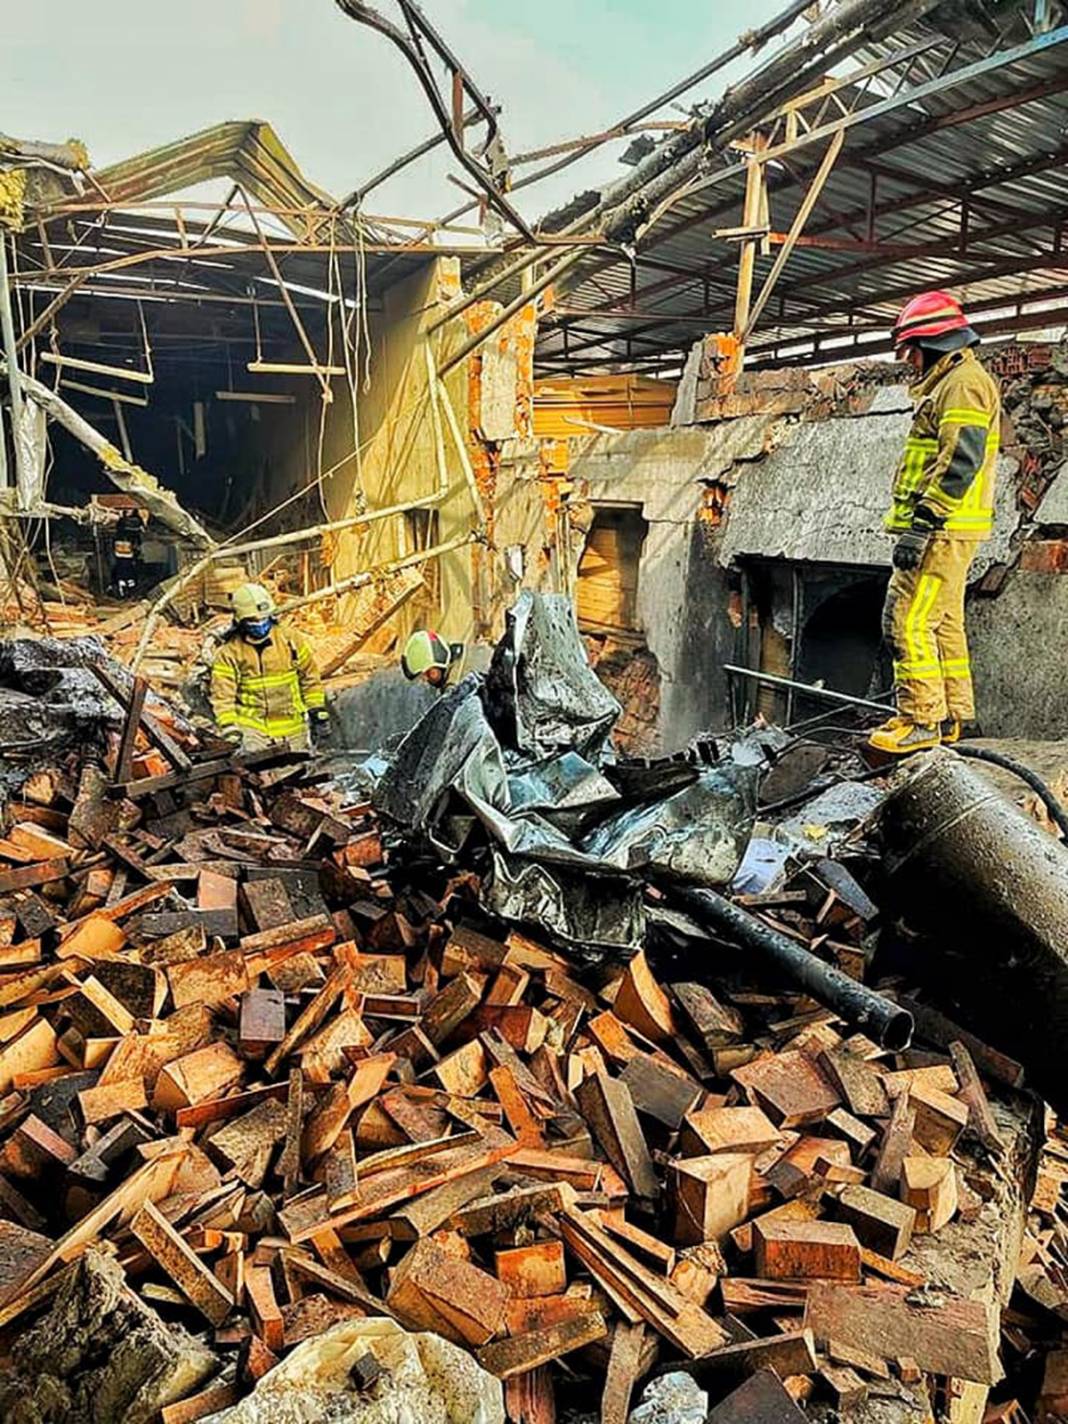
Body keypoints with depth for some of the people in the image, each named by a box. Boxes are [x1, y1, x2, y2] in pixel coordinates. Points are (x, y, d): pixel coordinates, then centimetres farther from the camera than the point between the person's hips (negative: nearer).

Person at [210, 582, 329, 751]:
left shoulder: (290, 639, -1)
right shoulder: (229, 653, -7)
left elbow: (310, 678, 7)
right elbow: (223, 696, -7)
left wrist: (318, 712, 5)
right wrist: (229, 727, -18)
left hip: (293, 726, 3)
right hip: (254, 728, -3)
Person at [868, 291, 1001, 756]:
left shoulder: (965, 383, -11)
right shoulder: (947, 384, 23)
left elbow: (959, 463, -22)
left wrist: (921, 524, -26)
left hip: (943, 531, -11)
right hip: (945, 532, 11)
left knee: (908, 621, -12)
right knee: (944, 621, 14)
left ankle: (922, 720, -8)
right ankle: (951, 717, 22)